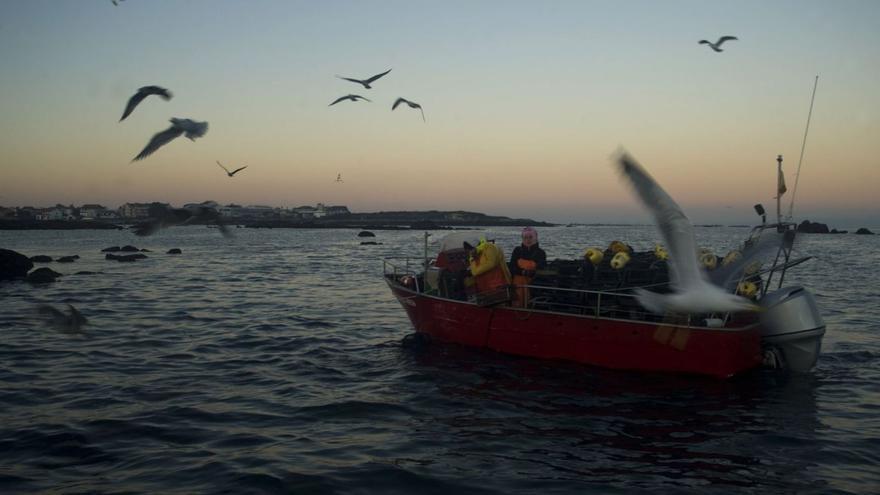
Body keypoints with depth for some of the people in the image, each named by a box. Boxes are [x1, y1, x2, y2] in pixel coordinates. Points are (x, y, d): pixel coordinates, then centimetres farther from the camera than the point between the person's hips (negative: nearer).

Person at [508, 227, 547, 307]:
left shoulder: (540, 253, 2)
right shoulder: (517, 251, 8)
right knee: (517, 306, -1)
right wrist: (522, 271, -12)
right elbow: (512, 267, 4)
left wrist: (532, 273, -18)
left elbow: (542, 270, -2)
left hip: (533, 285, -1)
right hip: (518, 284, 1)